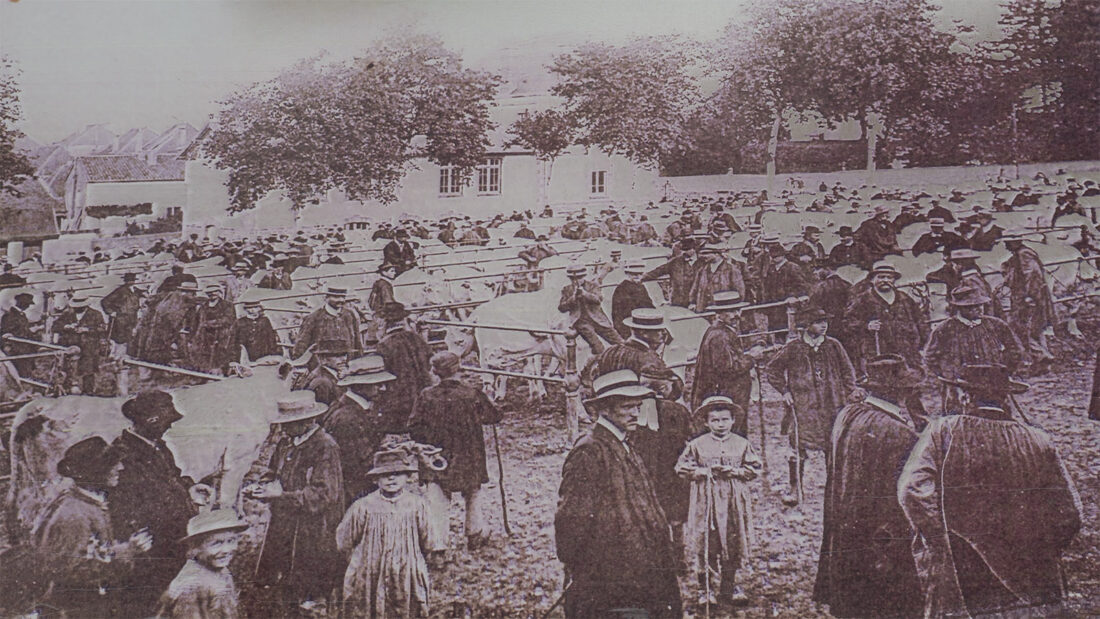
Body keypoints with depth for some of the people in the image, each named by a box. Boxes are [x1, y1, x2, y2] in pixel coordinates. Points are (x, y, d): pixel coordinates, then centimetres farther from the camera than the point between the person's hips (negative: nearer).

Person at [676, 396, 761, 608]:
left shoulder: (742, 444, 5)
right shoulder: (697, 445, 1)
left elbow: (755, 468, 5)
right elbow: (682, 467, 1)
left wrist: (734, 471, -11)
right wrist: (706, 472, -11)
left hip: (734, 501, 2)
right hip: (705, 500, -1)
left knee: (732, 544, 6)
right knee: (705, 544, -2)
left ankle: (728, 586, 21)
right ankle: (708, 588, 9)